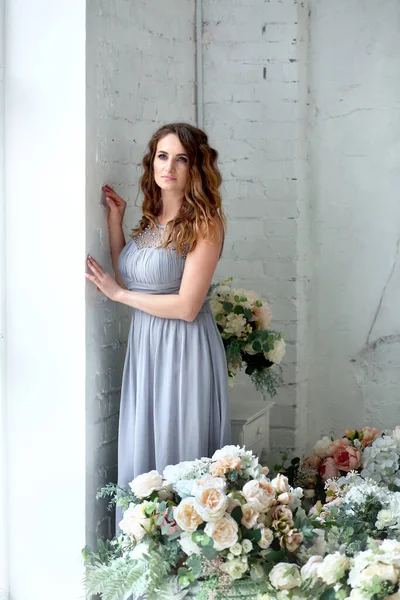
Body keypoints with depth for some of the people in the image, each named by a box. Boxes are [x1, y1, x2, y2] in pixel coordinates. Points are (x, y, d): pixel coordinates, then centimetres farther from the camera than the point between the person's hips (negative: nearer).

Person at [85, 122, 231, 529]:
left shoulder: (204, 222, -12)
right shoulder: (151, 218, 11)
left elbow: (187, 306, -17)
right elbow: (127, 277, 12)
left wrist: (119, 293, -8)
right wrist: (114, 221, 8)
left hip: (184, 347, -7)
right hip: (144, 344, 7)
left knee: (178, 454, 0)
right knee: (141, 453, 10)